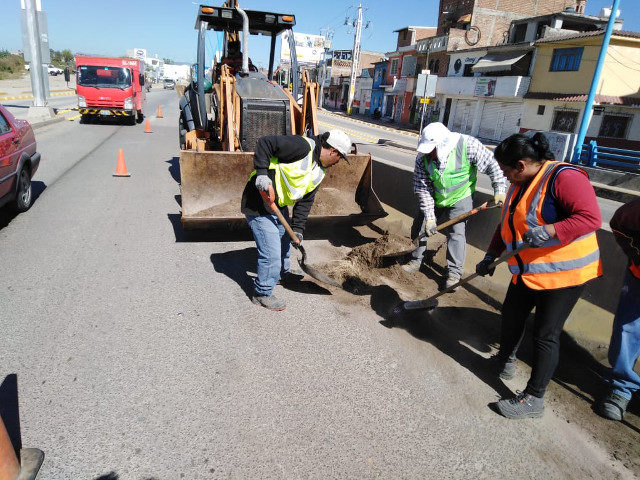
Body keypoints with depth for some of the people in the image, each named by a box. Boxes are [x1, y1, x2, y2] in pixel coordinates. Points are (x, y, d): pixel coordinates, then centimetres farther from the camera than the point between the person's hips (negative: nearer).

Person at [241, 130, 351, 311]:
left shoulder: (319, 172, 8)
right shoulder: (302, 147, -20)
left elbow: (305, 201, 9)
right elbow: (264, 143, -22)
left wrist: (298, 228, 3)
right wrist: (261, 173, -30)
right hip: (259, 205, -10)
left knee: (284, 240, 28)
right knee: (271, 252, -7)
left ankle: (282, 273, 53)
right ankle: (262, 293, 12)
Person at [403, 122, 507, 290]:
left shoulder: (467, 145, -29)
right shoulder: (423, 158, -20)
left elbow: (493, 164, -17)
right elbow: (422, 189, -17)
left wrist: (499, 190, -17)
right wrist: (429, 217, -20)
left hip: (459, 199, -3)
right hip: (433, 200, 3)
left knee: (456, 232, -9)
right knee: (419, 227, 8)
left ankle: (454, 272, 2)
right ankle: (416, 261, 28)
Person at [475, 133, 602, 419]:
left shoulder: (563, 177, -20)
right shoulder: (519, 185, 8)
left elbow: (591, 218, -28)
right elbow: (506, 225, 16)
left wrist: (548, 231, -38)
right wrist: (491, 256, 11)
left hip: (563, 272, -9)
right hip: (528, 270, 9)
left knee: (546, 334, -1)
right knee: (511, 315, 19)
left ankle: (534, 399, 12)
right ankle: (505, 362, 43)